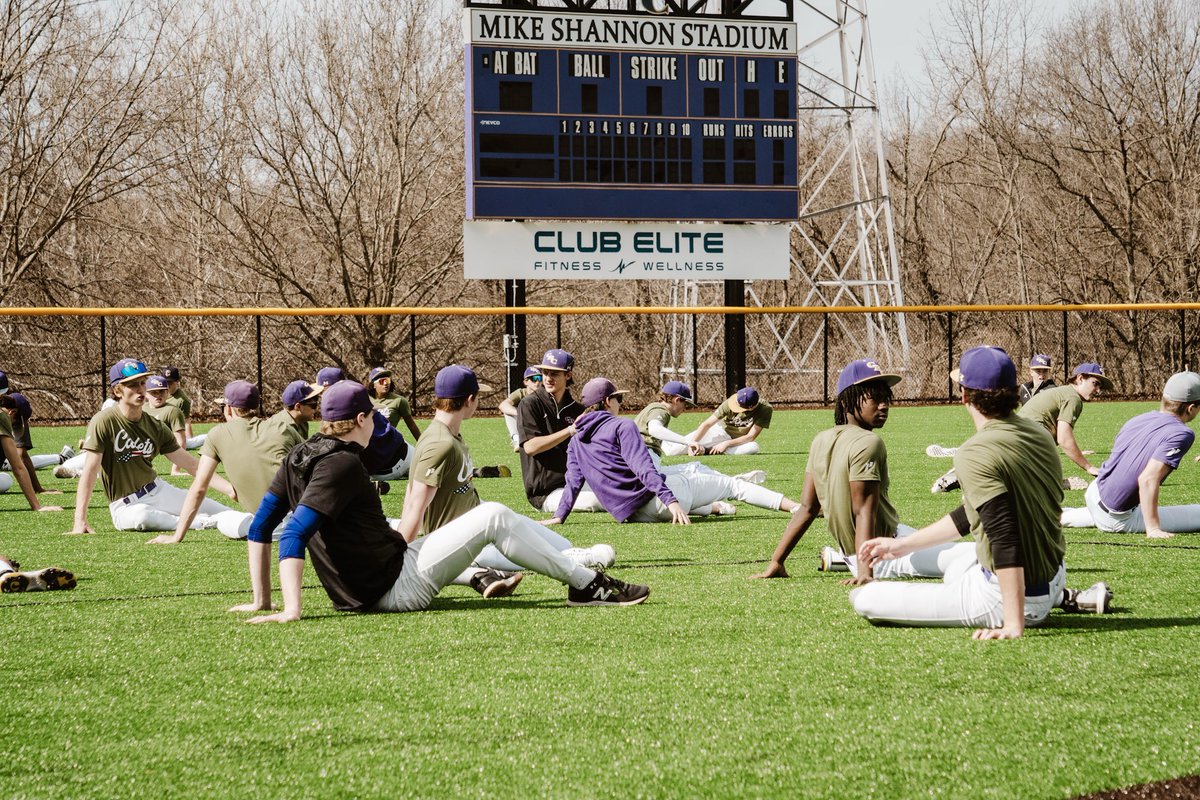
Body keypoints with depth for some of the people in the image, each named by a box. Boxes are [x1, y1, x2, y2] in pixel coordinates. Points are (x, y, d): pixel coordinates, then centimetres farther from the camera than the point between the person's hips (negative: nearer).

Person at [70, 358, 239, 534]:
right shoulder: (104, 422, -15)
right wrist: (80, 521, -28)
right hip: (125, 506, -5)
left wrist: (229, 488, -4)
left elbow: (192, 464, 5)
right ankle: (199, 523, -22)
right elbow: (90, 470, -21)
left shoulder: (156, 427, 2)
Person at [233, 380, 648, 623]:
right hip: (396, 588, -9)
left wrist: (261, 600, 13)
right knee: (493, 516, -5)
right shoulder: (342, 464, -18)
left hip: (358, 592, 9)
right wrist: (291, 610, -33)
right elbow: (293, 535, -28)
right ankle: (587, 584, 1)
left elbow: (260, 527, 9)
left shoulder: (299, 457, 6)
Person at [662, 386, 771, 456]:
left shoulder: (765, 409, -27)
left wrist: (726, 444, -28)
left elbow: (751, 437, -24)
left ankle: (707, 450, -20)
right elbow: (707, 424, -25)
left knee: (753, 447, -38)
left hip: (739, 440, 1)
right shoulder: (730, 403, -26)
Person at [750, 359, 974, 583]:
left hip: (848, 546, 9)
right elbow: (864, 512, -23)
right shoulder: (868, 443, -17)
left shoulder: (821, 441, 6)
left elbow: (807, 508, 4)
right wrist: (865, 571, -28)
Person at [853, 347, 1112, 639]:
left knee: (864, 597, -9)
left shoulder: (974, 454, -24)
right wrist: (903, 544, 19)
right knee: (956, 569, 40)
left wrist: (1014, 624, -33)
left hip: (1001, 599, -9)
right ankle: (1065, 597, 18)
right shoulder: (1038, 433, 4)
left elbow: (1003, 535, -31)